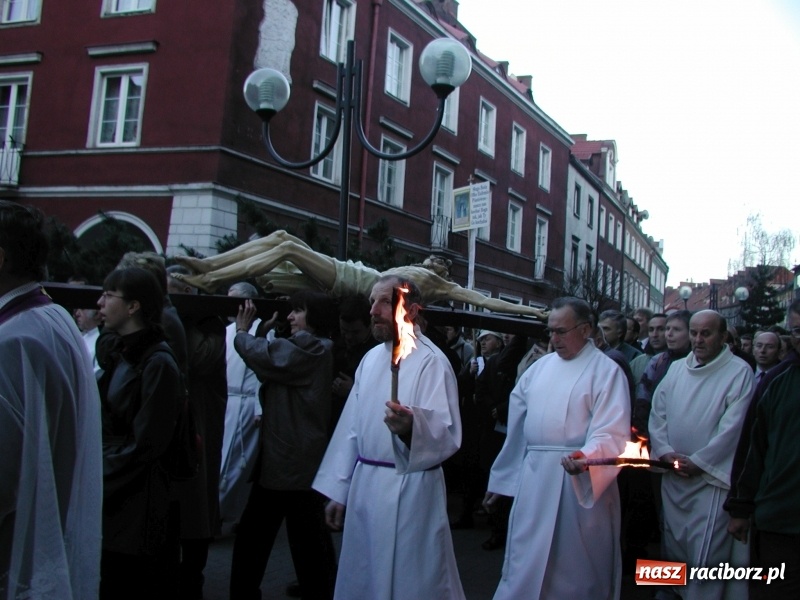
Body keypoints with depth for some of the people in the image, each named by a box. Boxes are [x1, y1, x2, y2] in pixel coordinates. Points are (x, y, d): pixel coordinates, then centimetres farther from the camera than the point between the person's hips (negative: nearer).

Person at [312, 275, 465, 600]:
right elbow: (352, 426, 12)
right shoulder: (371, 358, 9)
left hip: (409, 490, -7)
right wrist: (338, 491, 12)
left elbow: (448, 433, -24)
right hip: (364, 485, 7)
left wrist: (411, 427, -45)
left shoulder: (431, 362, -14)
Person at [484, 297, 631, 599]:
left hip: (580, 481, -5)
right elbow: (518, 425, 14)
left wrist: (586, 457, -35)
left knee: (575, 567, 7)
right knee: (524, 565, 10)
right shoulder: (540, 367, 12)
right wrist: (499, 480, 16)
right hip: (533, 479, 5)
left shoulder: (606, 370, -5)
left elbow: (612, 433, -14)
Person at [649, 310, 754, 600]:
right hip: (673, 475, 5)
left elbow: (733, 426, -13)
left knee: (705, 555, -5)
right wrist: (665, 451, -6)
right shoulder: (676, 369, 9)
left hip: (711, 476, -5)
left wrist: (698, 462, -13)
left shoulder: (740, 371, -7)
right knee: (673, 544, 15)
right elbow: (657, 413, 9)